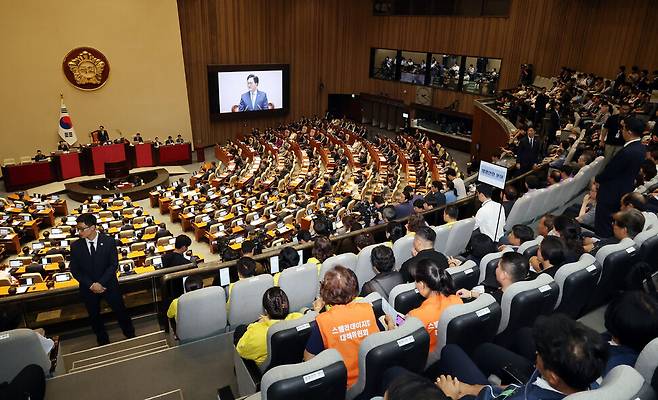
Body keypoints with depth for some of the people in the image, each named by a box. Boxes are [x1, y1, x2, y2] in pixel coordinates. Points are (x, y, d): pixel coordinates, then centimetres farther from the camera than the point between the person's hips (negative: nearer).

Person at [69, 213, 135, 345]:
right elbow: (74, 270, -5)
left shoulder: (109, 242, -12)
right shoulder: (75, 246, -7)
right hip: (88, 288, 2)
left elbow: (114, 265, -12)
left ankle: (130, 335, 31)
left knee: (120, 310, 9)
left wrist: (101, 283, -20)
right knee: (94, 316, 17)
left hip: (109, 285, -2)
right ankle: (103, 341, 39)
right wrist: (91, 285, -15)